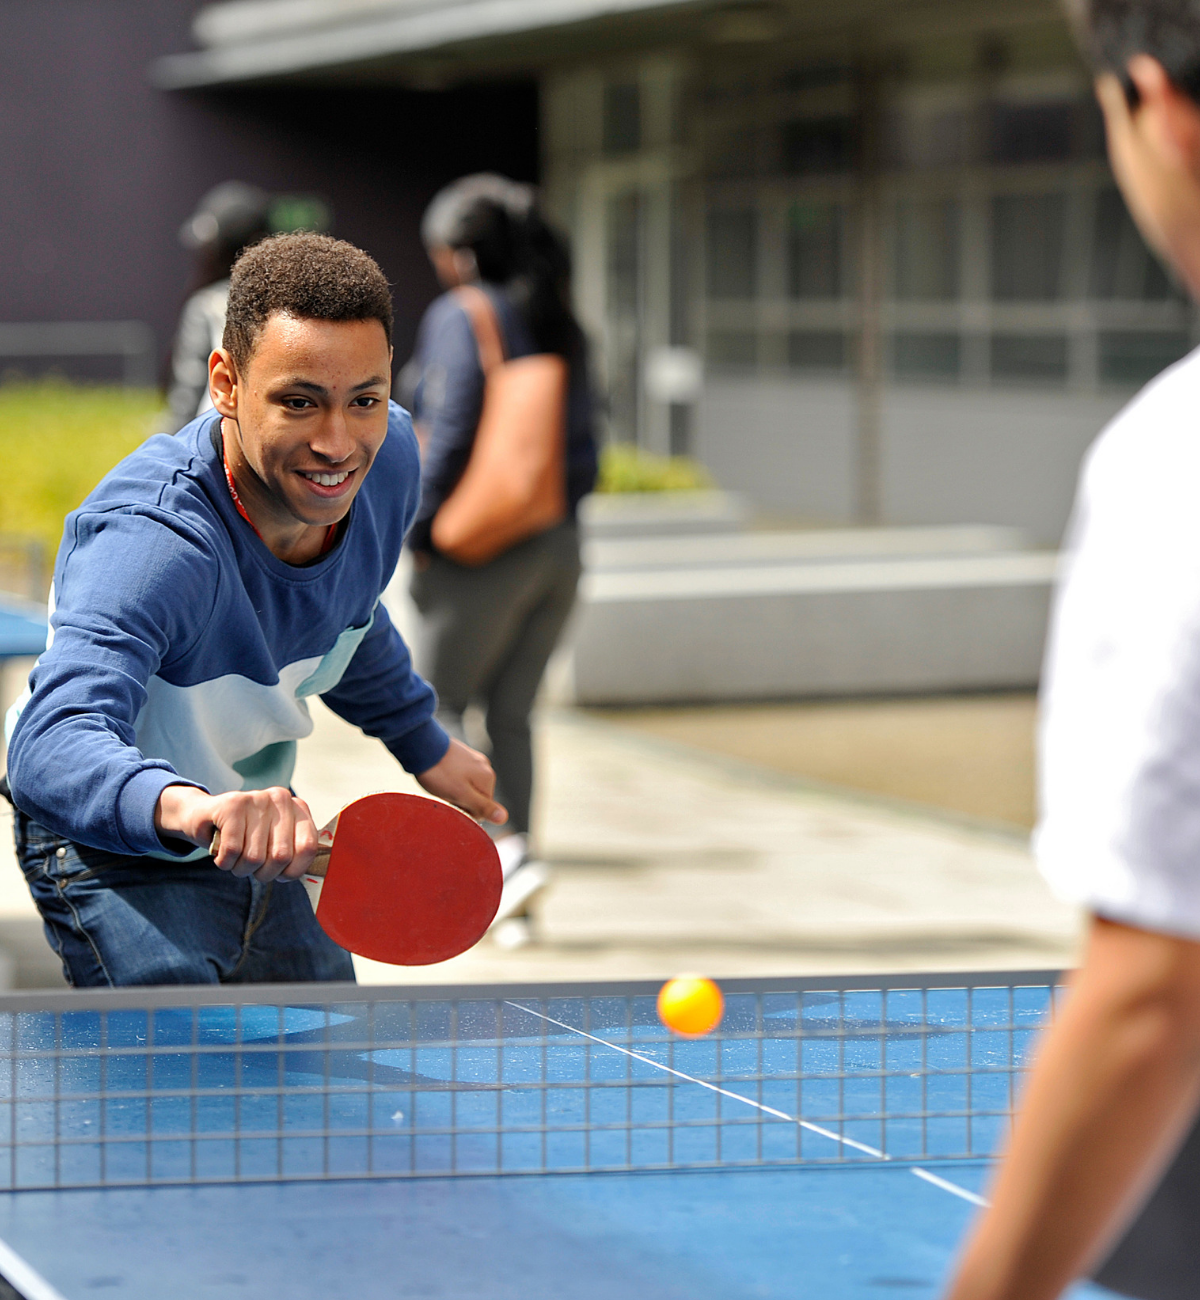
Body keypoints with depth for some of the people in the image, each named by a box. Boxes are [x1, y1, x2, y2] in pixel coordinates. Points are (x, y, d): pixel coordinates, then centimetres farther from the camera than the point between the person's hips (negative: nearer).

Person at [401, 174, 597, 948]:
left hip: (484, 553, -7)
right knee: (511, 716, 11)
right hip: (559, 550, 7)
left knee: (438, 707, 6)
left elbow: (452, 433, -18)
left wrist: (421, 530, -10)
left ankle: (509, 854, -13)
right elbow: (583, 452, 11)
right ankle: (511, 907, 10)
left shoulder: (461, 319, -11)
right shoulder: (560, 326, 11)